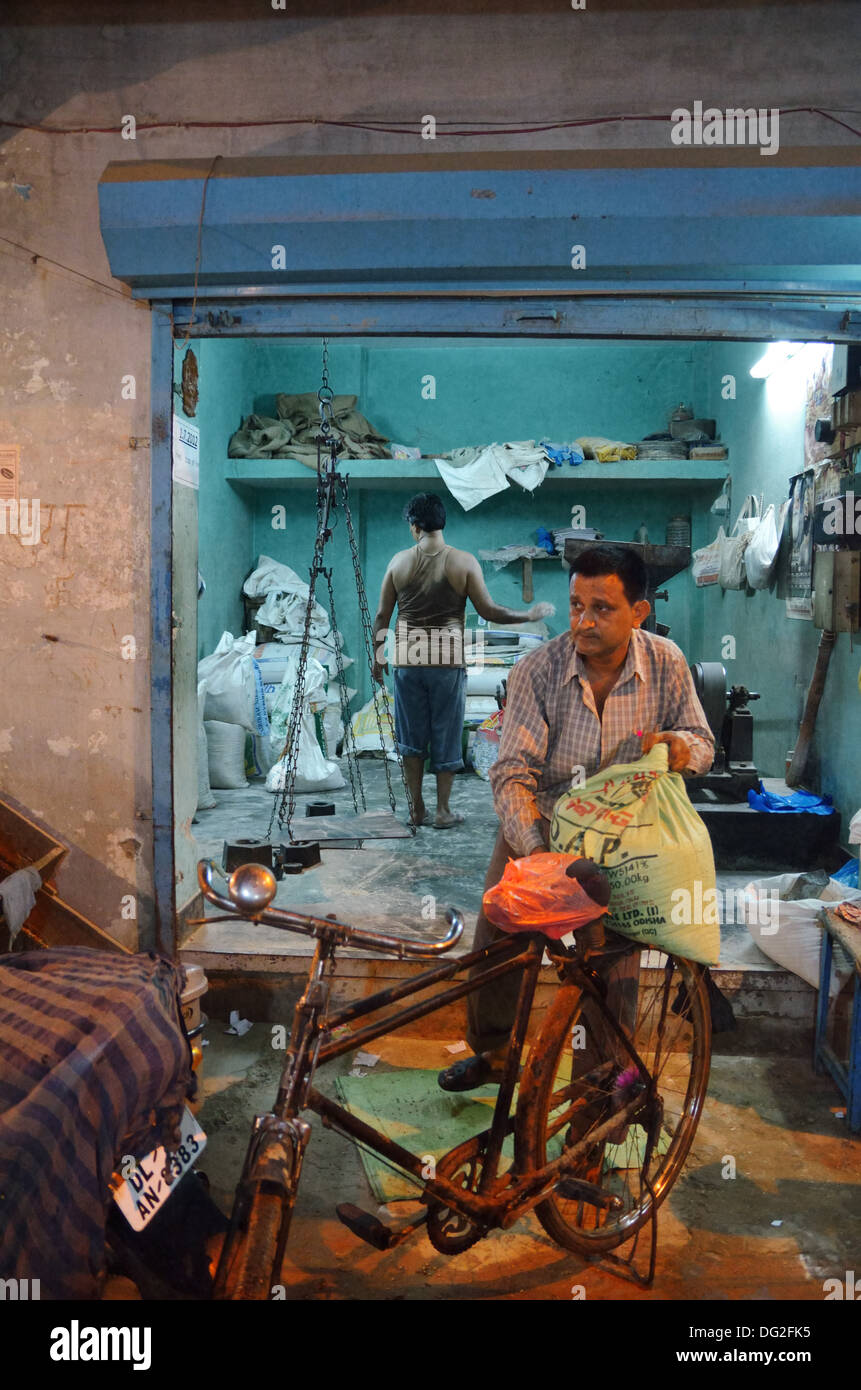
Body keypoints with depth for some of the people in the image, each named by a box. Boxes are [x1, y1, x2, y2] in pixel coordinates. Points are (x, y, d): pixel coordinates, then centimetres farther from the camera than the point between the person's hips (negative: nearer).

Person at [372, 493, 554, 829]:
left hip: (407, 662, 2)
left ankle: (418, 810, 18)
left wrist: (378, 657, 15)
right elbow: (488, 611, -7)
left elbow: (382, 616, 2)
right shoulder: (464, 562, -8)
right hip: (447, 662, -1)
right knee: (446, 737, 10)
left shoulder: (399, 561, -2)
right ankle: (443, 811, 16)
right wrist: (530, 615, 7)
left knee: (412, 737, 13)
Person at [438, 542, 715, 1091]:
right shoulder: (537, 671, -18)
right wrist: (537, 850, -34)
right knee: (497, 931, -3)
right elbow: (512, 773, -20)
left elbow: (703, 743, 1)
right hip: (540, 826, 0)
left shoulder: (667, 663, -10)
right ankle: (492, 1053, 23)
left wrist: (678, 746, -24)